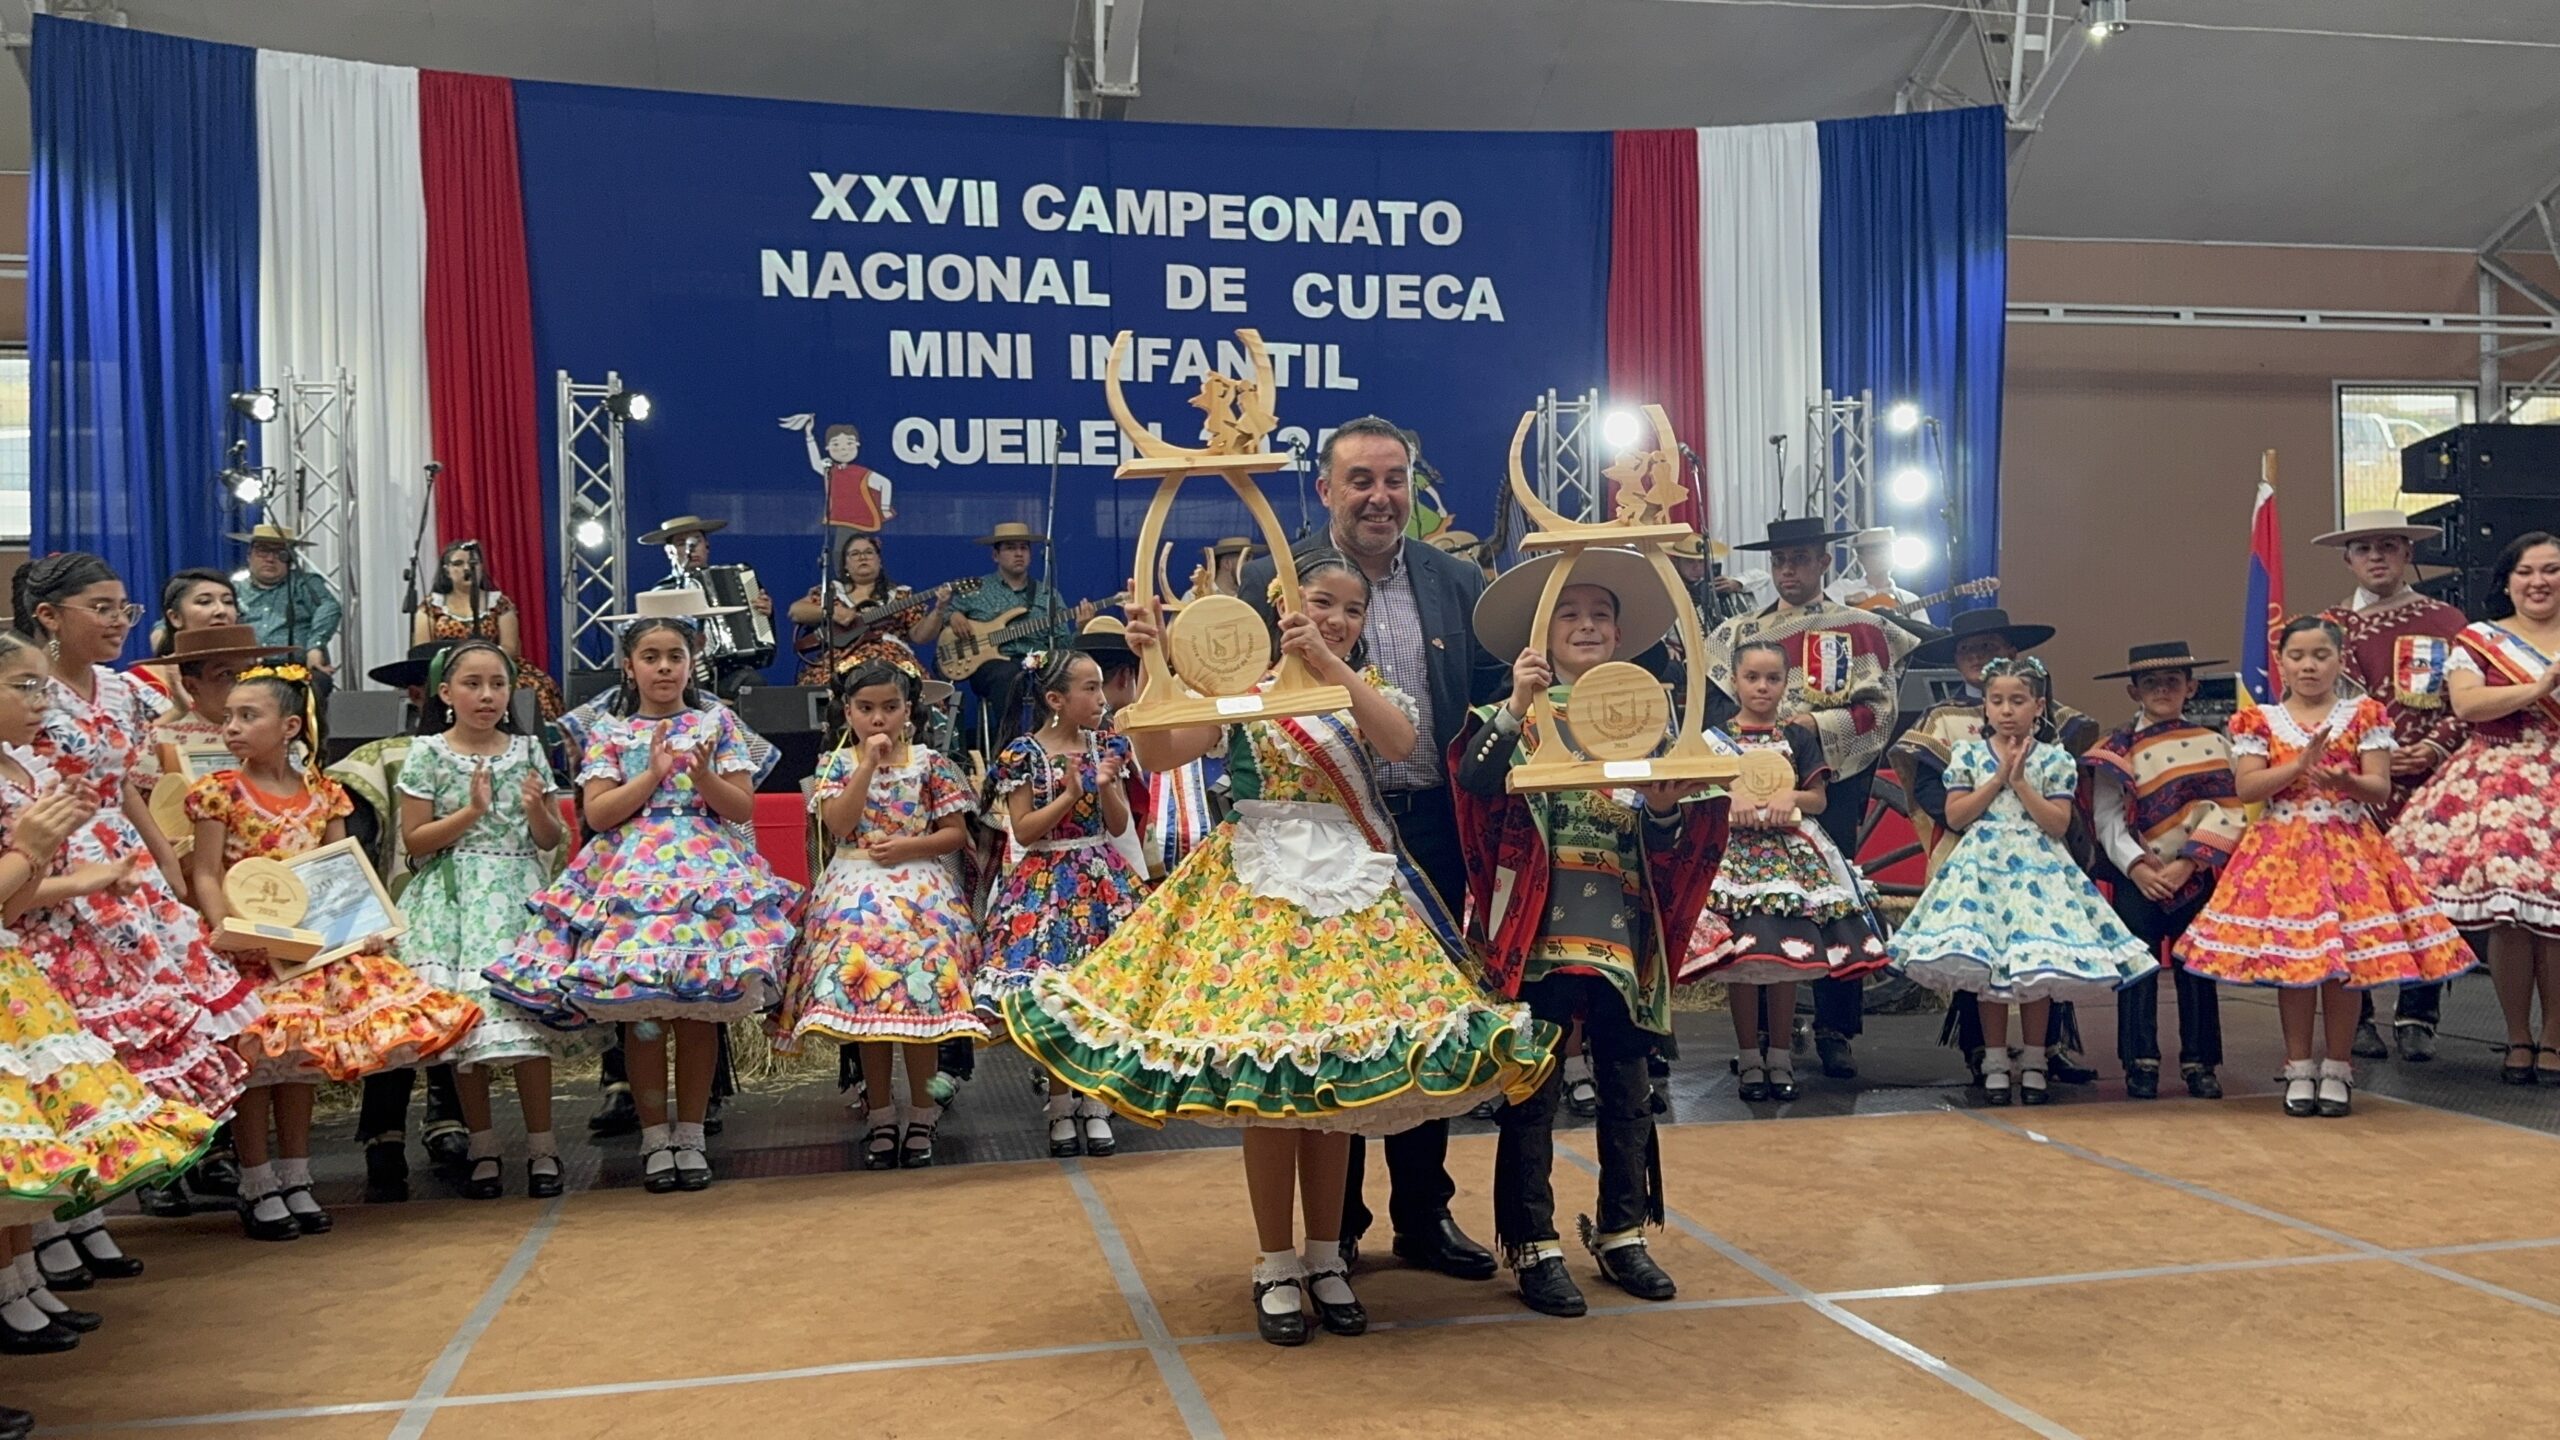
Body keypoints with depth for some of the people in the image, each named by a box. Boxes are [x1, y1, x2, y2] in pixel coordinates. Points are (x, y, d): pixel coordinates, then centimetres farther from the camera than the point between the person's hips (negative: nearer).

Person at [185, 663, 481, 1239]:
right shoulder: (221, 792, -1)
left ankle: (294, 1179, 18)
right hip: (250, 949, -4)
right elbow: (206, 876, -5)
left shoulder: (322, 792, 9)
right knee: (262, 1043, -15)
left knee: (303, 1049, 3)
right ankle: (257, 1187, 0)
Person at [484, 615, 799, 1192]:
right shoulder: (608, 732, 11)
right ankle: (654, 1135, 6)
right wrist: (653, 773, -8)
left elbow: (743, 808, 5)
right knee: (641, 1009, -5)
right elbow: (597, 813, 0)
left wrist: (705, 776, -12)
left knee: (700, 1008, -4)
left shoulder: (718, 723, 11)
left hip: (709, 871, 0)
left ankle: (690, 1133, 7)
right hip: (631, 874, 0)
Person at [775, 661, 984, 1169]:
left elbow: (955, 832, 5)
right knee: (860, 967, -20)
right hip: (857, 884, 1)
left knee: (921, 971, -22)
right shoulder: (837, 763, 10)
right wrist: (868, 764, -8)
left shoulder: (931, 763, 8)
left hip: (922, 881, -1)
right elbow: (838, 825, -6)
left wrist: (906, 846, -10)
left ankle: (921, 1107, -8)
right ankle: (880, 1111, -7)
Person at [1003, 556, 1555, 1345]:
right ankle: (1276, 1265, 11)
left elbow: (1401, 741, -16)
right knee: (1264, 1079, -3)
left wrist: (1329, 664, -24)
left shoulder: (1366, 687, 8)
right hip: (1261, 888, -2)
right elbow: (1158, 753, -11)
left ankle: (1325, 1258, 20)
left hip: (1354, 891, 3)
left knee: (1338, 1076, 6)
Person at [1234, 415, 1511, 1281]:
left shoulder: (1459, 585, 8)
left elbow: (1492, 705, 8)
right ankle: (1334, 1225, 22)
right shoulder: (1269, 583, -3)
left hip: (1433, 835, 3)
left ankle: (1424, 1216, 27)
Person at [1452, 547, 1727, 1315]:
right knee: (1533, 1090, 1)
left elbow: (1664, 845, 9)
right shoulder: (1516, 716, 1)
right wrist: (1514, 707, -27)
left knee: (1627, 1088, 12)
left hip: (1622, 929, 4)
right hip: (1539, 930, -4)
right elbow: (1475, 784, -19)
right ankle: (1532, 1245, 11)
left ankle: (1622, 1234, 26)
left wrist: (1666, 810, -12)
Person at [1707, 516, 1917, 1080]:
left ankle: (1836, 1031, 7)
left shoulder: (1862, 629, 7)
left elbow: (1881, 709, -2)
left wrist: (1820, 724, -14)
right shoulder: (1740, 632, 12)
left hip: (1835, 784, -1)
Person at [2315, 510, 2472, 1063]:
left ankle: (2417, 1018, 7)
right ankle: (2356, 1018, 7)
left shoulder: (2445, 620, 11)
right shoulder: (2332, 624, 12)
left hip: (2429, 781, 0)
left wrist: (2436, 747, -11)